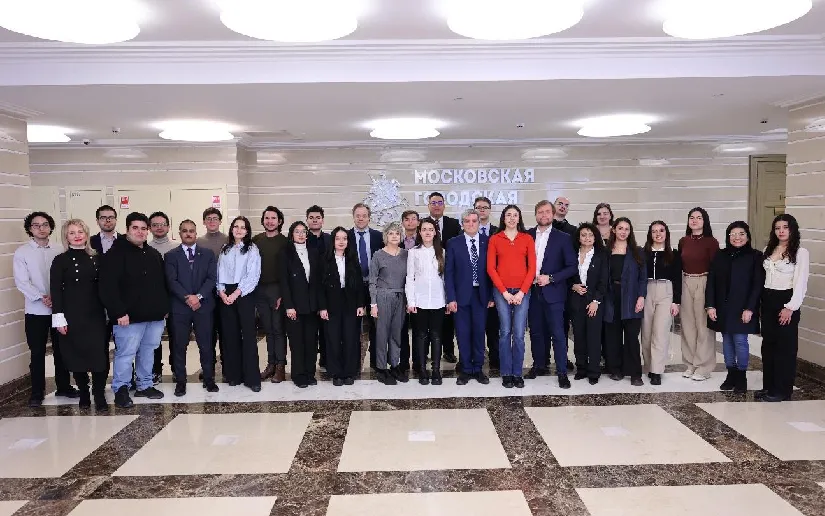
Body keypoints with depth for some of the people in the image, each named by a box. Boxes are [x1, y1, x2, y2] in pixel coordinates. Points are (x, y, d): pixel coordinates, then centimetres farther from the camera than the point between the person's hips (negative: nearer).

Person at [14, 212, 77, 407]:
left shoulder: (59, 250, 3)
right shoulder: (22, 252, -2)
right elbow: (21, 282, -8)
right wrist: (41, 297, -19)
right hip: (36, 311, -2)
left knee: (61, 349, 11)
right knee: (37, 353, 5)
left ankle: (63, 386, 24)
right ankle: (37, 392, 16)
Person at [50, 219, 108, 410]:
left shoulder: (96, 258, 9)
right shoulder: (60, 260, 0)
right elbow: (56, 290, -4)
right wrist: (59, 317, -10)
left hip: (96, 314, 2)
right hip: (72, 315, -2)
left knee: (100, 354, -4)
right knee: (76, 354, 5)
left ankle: (99, 394, 6)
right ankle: (83, 393, 21)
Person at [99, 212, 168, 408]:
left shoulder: (154, 254, 13)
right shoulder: (116, 253, -8)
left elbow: (163, 283, 20)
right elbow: (108, 286, -15)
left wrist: (165, 307, 13)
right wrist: (119, 312, -20)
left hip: (155, 315, 6)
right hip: (130, 316, -6)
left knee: (148, 352, 14)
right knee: (125, 354, -1)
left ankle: (145, 386, 27)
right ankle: (121, 390, 13)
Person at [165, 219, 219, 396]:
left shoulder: (208, 254, 9)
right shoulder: (171, 256, 6)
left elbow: (212, 278, 0)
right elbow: (172, 281, -4)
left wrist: (199, 296, -13)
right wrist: (187, 297, -15)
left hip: (204, 306, 1)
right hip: (179, 307, 0)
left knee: (206, 345, 5)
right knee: (179, 346, 3)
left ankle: (209, 379, 15)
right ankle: (180, 381, 13)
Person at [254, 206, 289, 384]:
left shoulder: (284, 242, -2)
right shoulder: (256, 240, 10)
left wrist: (283, 294, -12)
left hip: (276, 289, -4)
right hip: (259, 290, 4)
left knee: (278, 328, -2)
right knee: (267, 329, 9)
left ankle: (280, 366, 4)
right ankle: (271, 363, 16)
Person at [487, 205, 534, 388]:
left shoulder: (527, 239, 7)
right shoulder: (495, 239, 5)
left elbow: (532, 267, 3)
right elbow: (491, 268, 0)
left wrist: (522, 292, -6)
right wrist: (504, 292, -7)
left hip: (522, 292, 1)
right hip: (501, 291, 0)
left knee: (519, 334, 0)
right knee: (505, 333, 1)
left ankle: (517, 373, 11)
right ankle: (506, 374, 11)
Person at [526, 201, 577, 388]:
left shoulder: (562, 237, -1)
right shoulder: (527, 235, 6)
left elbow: (572, 266, -3)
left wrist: (551, 278, -12)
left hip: (552, 292, -3)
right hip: (532, 291, 3)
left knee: (557, 333, -4)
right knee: (536, 331, 11)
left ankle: (562, 372, 3)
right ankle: (539, 365, 24)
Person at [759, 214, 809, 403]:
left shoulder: (801, 252, -6)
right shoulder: (768, 250, 12)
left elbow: (801, 284, -10)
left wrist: (790, 307, -16)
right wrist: (761, 300, 5)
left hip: (786, 301, -6)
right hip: (767, 300, 6)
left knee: (785, 346, 0)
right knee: (768, 344, 9)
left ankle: (782, 390, 7)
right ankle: (769, 386, 19)